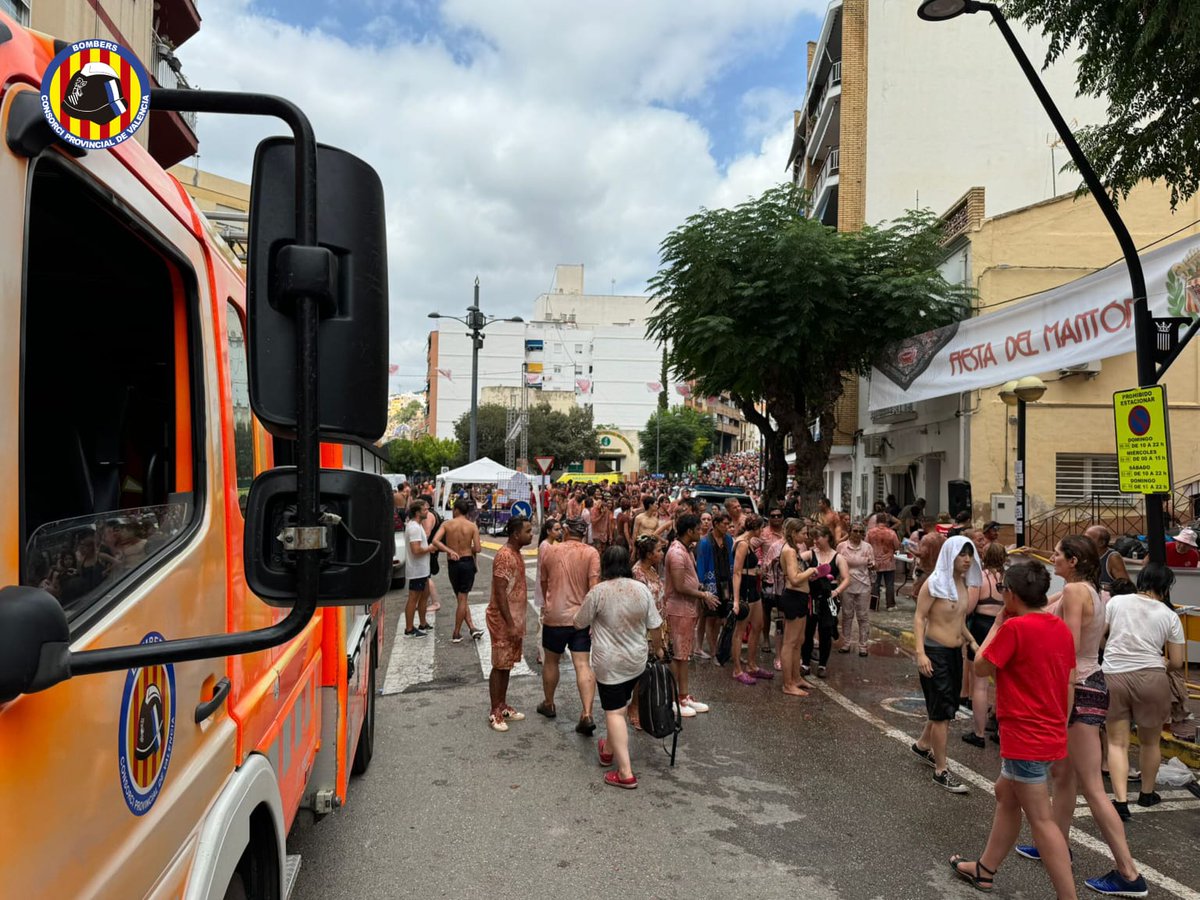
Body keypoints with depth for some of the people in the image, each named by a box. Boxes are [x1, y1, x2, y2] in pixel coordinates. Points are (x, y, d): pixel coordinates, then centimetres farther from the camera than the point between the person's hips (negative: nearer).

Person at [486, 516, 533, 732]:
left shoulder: (516, 553, 9)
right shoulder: (504, 556, -21)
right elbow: (500, 593, -23)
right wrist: (510, 625, -22)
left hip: (514, 618, 9)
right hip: (503, 620, -9)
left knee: (507, 664, 16)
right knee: (500, 666, 1)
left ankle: (503, 707, 27)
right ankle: (494, 713, 11)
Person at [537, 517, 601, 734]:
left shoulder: (551, 550, 1)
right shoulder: (591, 553, -6)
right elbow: (594, 587, -13)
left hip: (555, 616, 1)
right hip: (582, 617, -1)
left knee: (551, 661, 18)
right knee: (583, 665, -1)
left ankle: (548, 704, 35)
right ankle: (587, 714, -11)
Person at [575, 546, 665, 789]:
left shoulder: (598, 592, -14)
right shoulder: (642, 589, -4)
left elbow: (579, 623, -2)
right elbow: (655, 626, 2)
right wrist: (658, 649, 20)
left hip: (609, 663, -5)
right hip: (636, 661, 5)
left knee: (614, 712, -1)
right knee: (619, 705, 22)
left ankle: (626, 773, -4)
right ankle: (608, 749, 39)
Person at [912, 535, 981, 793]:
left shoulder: (964, 583, 7)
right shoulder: (935, 583, -16)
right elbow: (919, 618, -16)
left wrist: (972, 642, 10)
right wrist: (920, 653, -23)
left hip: (955, 652, 8)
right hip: (935, 652, -8)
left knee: (946, 707, 18)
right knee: (942, 710, -3)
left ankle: (923, 745, 40)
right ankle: (941, 771, 7)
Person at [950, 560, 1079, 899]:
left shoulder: (1015, 627, -20)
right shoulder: (1060, 627, 4)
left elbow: (981, 668, -8)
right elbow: (1069, 682, 11)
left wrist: (997, 624, -3)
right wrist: (1057, 721, 20)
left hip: (1026, 736, -9)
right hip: (1049, 732, 9)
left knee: (1040, 819, -1)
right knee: (1005, 793, 22)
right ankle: (984, 870, 35)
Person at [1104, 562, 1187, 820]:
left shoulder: (1116, 602, 2)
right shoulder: (1169, 616, 1)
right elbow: (1177, 663, 4)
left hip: (1113, 676, 0)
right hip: (1151, 678, 0)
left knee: (1117, 742, 7)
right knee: (1150, 742, 21)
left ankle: (1121, 800, -6)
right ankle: (1147, 794, 38)